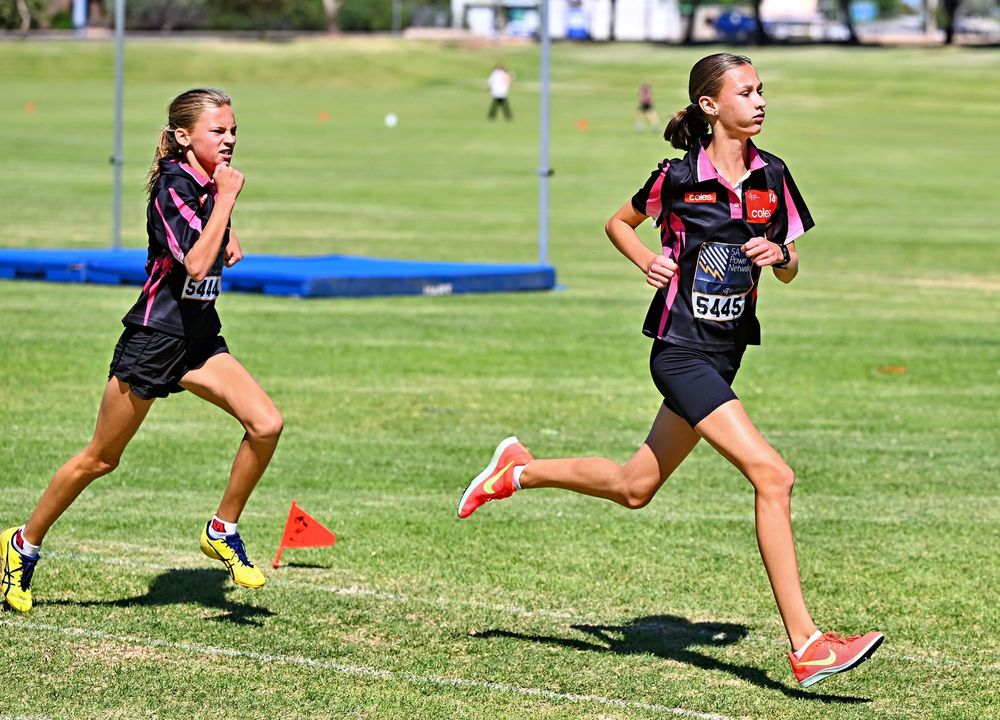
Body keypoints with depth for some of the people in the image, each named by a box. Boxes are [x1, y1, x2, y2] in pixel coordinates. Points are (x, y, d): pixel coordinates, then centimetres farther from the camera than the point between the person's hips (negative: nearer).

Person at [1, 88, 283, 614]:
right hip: (154, 336, -7)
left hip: (201, 338, 7)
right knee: (101, 459, 3)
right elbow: (196, 262, -31)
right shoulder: (172, 186, -18)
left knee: (265, 424, -14)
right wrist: (225, 198, -27)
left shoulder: (211, 181, 6)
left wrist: (228, 236, 11)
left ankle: (223, 531, 3)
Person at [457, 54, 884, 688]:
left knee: (634, 487, 18)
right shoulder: (679, 177, -10)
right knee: (773, 476, -18)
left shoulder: (771, 175, 4)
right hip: (681, 350, -7)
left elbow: (791, 271, 11)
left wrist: (778, 255, -11)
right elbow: (620, 223, 8)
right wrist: (648, 260, -11)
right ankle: (806, 646, -18)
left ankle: (518, 471, 40)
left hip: (725, 352, 7)